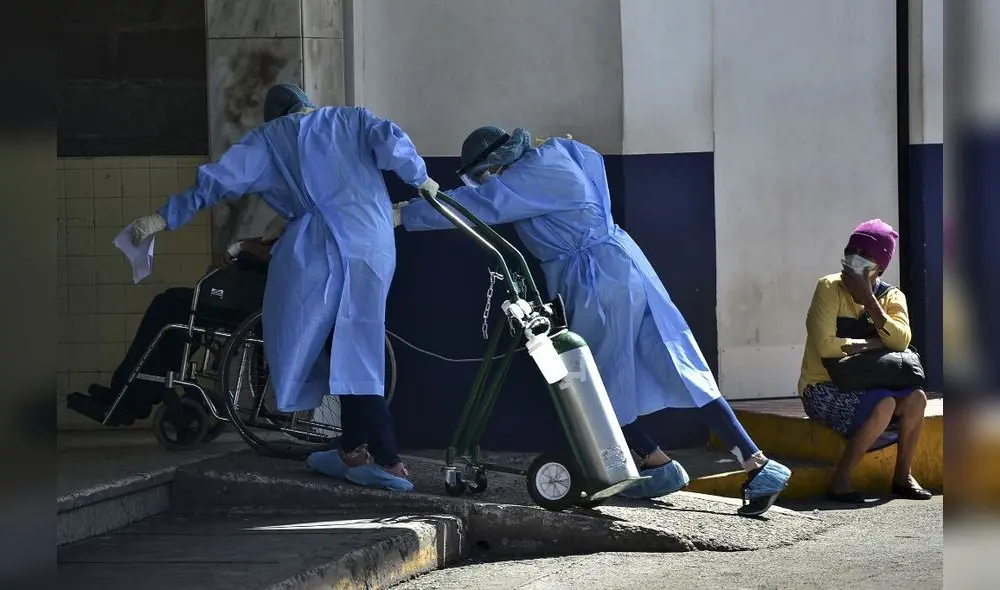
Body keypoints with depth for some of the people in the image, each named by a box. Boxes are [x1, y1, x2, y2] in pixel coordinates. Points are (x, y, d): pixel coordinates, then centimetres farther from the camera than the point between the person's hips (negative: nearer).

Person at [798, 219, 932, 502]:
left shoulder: (892, 297, 4)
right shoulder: (830, 288, -11)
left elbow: (901, 341, -17)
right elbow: (825, 345, -23)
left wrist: (868, 299, -19)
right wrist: (873, 343, -15)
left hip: (864, 387, 5)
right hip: (823, 389, -5)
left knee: (916, 397, -21)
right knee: (884, 405, -31)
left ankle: (902, 475, -6)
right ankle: (840, 480, -22)